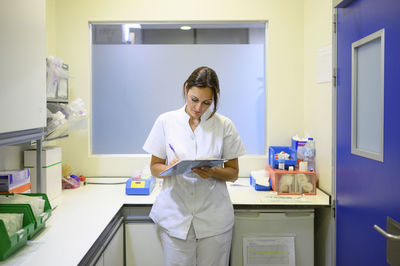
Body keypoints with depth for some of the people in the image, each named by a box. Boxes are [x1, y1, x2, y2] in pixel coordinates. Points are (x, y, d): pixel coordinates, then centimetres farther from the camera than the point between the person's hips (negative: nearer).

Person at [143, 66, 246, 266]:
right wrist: (171, 168, -17)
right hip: (175, 215, 0)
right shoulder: (166, 121, 0)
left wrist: (213, 172, -17)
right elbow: (155, 167, 6)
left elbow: (233, 173, 4)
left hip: (214, 218, 0)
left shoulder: (225, 125, -1)